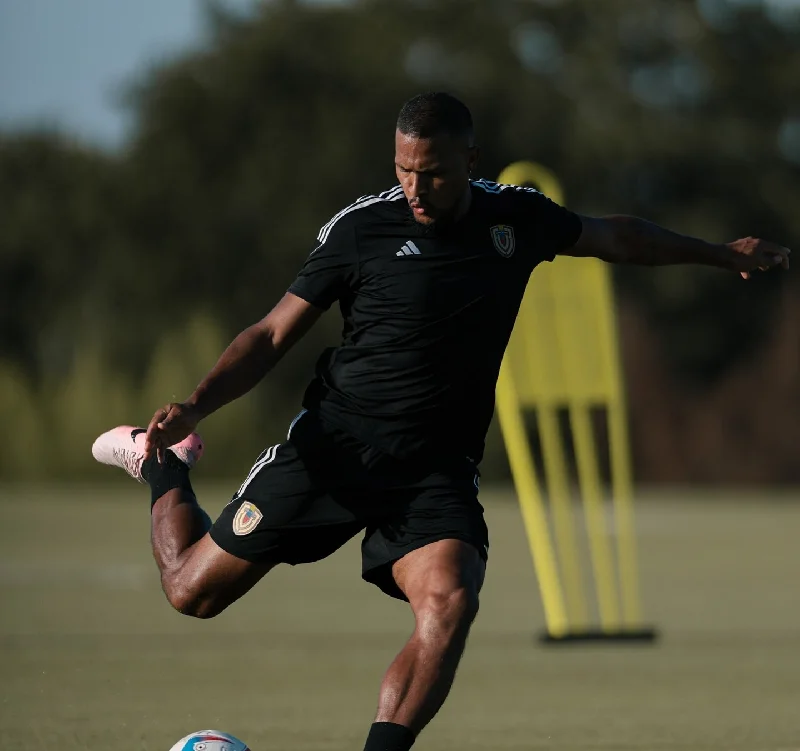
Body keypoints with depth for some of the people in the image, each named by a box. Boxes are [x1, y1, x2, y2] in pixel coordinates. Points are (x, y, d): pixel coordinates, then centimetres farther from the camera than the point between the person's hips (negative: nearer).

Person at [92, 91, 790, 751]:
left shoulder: (517, 216, 3)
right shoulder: (361, 228, -6)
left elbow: (615, 236, 23)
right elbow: (274, 334, -1)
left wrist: (720, 253, 31)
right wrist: (196, 405, -15)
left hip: (437, 468, 2)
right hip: (334, 443, -1)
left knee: (450, 605, -28)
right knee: (194, 590, 2)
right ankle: (164, 466, 32)